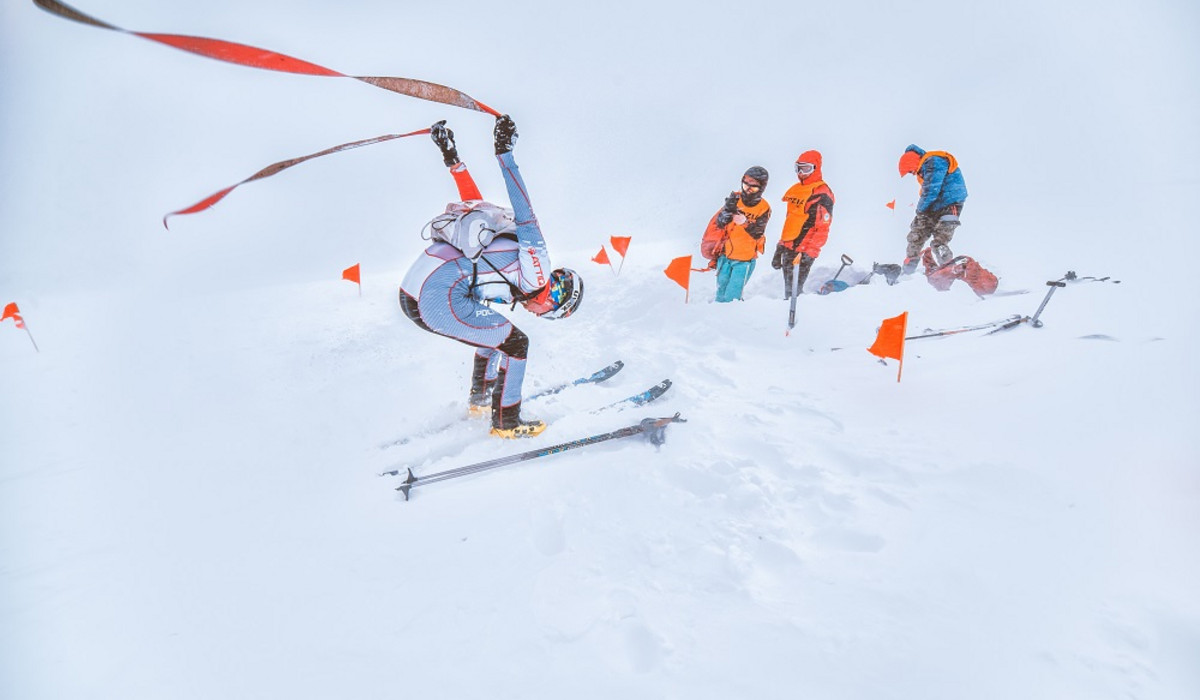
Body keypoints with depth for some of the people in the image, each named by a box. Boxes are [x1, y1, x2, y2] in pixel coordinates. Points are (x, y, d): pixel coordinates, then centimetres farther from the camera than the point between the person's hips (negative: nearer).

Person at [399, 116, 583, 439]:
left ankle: (479, 400, 39)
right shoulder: (537, 273, -2)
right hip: (438, 298, -10)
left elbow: (474, 201, 23)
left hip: (410, 291, 10)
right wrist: (505, 154, -13)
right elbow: (525, 216, -11)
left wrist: (452, 158, 25)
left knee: (494, 331, 26)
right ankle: (506, 422, 15)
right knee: (514, 342, 5)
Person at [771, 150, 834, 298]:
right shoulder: (796, 189, 15)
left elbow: (823, 229, -16)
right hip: (787, 247, 8)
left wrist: (809, 252, -22)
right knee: (787, 287, 14)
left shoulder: (822, 194, -11)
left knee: (793, 291, -8)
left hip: (803, 252, -8)